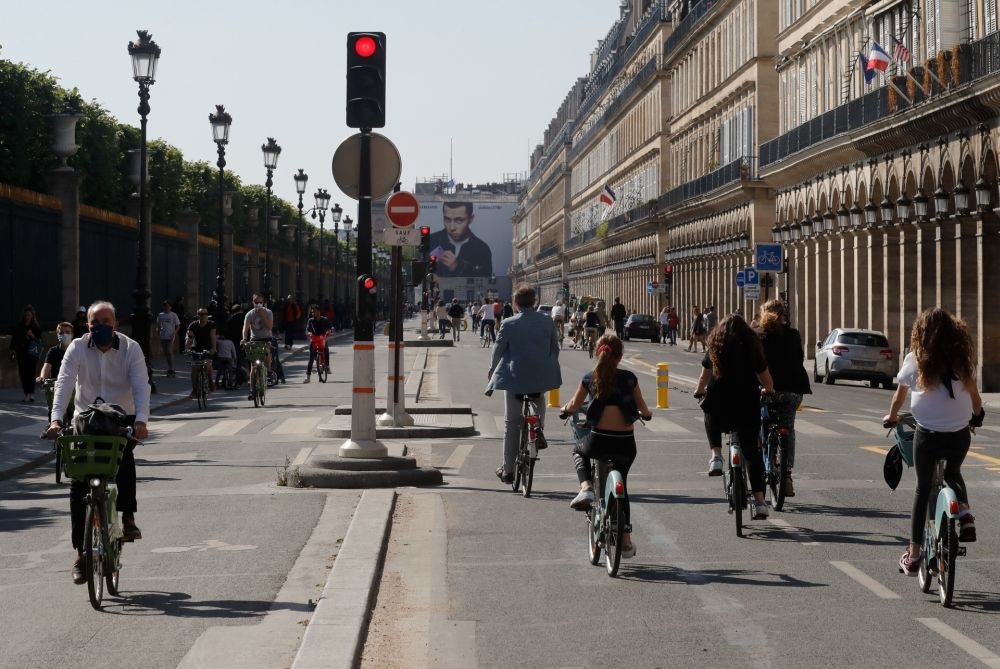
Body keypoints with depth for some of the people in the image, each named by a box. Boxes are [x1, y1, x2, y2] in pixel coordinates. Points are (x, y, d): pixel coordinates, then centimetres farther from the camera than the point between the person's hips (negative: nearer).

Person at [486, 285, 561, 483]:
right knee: (539, 400, 34)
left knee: (511, 424, 8)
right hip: (541, 377, 2)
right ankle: (538, 430, 9)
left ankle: (508, 470, 11)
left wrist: (492, 370, 19)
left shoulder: (509, 324, -10)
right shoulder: (547, 321, -2)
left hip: (515, 377, -2)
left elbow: (498, 349, 0)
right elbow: (555, 349, 7)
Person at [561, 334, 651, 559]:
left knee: (579, 452, 35)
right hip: (625, 444, 1)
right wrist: (646, 414, 32)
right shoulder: (629, 378, 1)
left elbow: (574, 405, 16)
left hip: (598, 442, -1)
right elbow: (643, 410, 9)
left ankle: (586, 488, 6)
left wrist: (565, 409, 38)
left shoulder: (589, 378, 2)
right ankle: (626, 541, 24)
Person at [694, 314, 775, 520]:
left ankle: (716, 457, 14)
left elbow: (704, 376, 14)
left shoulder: (715, 347, 5)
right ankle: (759, 501, 1)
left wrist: (699, 391, 35)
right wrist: (769, 391, 31)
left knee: (712, 422, 36)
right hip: (748, 408, 0)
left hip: (718, 408, 0)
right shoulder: (753, 347, 4)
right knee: (753, 453, 10)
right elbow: (765, 377, 9)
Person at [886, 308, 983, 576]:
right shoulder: (962, 358, 3)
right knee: (953, 473, 31)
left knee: (923, 490, 12)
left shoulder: (915, 359, 0)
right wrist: (977, 416, 31)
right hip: (960, 433, 2)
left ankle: (913, 555, 12)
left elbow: (900, 394, 11)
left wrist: (891, 416, 30)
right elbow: (974, 394, 11)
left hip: (927, 433, -1)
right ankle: (965, 512, 1)